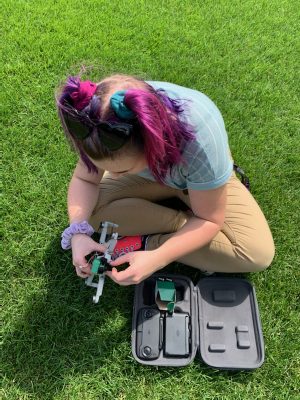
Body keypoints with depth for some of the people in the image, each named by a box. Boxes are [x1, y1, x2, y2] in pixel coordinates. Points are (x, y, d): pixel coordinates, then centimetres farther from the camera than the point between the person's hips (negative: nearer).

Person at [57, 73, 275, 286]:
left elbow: (209, 219, -28)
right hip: (147, 175, 3)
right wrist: (78, 231, -34)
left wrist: (156, 258, -41)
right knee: (90, 207, -22)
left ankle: (148, 242, -15)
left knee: (258, 253, -23)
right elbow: (84, 180, -16)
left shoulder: (200, 138, -42)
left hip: (205, 178, -2)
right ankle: (188, 225, -12)